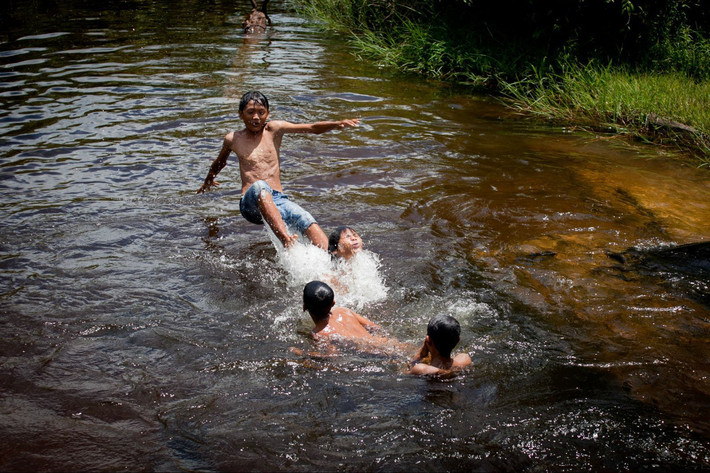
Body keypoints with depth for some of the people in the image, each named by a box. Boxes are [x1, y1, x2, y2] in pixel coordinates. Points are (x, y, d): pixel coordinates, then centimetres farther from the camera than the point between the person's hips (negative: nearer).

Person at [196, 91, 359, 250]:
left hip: (279, 201, 2)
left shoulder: (274, 129, 13)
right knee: (260, 187, -38)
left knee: (310, 223, -28)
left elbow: (313, 128, 5)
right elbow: (220, 162, 35)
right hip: (251, 204, -2)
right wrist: (208, 180, 53)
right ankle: (286, 240, -55)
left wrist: (337, 124, -13)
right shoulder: (233, 139, 13)